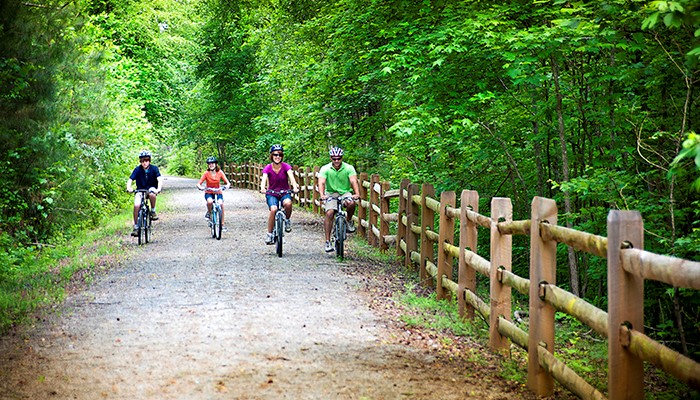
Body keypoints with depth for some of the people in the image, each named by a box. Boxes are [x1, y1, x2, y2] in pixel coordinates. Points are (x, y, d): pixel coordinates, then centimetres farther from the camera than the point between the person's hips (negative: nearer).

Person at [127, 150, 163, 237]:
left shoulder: (154, 168, -11)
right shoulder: (137, 170, -10)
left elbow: (160, 179, -22)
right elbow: (130, 180, -17)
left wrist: (159, 189, -41)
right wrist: (128, 188, -39)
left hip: (151, 188, -1)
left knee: (152, 193, -38)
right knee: (136, 205, -24)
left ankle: (153, 211, -13)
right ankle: (135, 227, -12)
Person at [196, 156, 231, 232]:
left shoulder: (220, 172, -9)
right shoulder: (206, 173, -12)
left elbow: (228, 182, -11)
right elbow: (198, 184, -13)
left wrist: (227, 185, -34)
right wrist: (200, 187, -35)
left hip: (218, 192, 1)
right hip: (209, 193, -1)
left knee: (221, 204, -25)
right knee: (209, 202, -35)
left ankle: (222, 225, -15)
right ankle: (209, 212, 0)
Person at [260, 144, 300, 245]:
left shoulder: (286, 166, -8)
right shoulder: (268, 168, -8)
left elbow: (291, 177, -24)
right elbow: (264, 179, -24)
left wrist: (295, 186, -45)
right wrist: (262, 188, -46)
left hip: (284, 192, 0)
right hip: (272, 193, 0)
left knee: (288, 203, -35)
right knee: (273, 209, -29)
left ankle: (287, 220, -5)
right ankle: (269, 234, -15)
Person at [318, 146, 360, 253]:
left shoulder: (349, 168, -9)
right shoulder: (325, 169, -10)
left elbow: (354, 181, -22)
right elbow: (321, 183, -22)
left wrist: (357, 193, -41)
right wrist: (322, 195, -41)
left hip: (345, 193, 0)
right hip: (331, 193, 0)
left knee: (351, 203, -33)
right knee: (329, 213, -22)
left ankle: (349, 221, -2)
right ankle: (328, 241, -16)